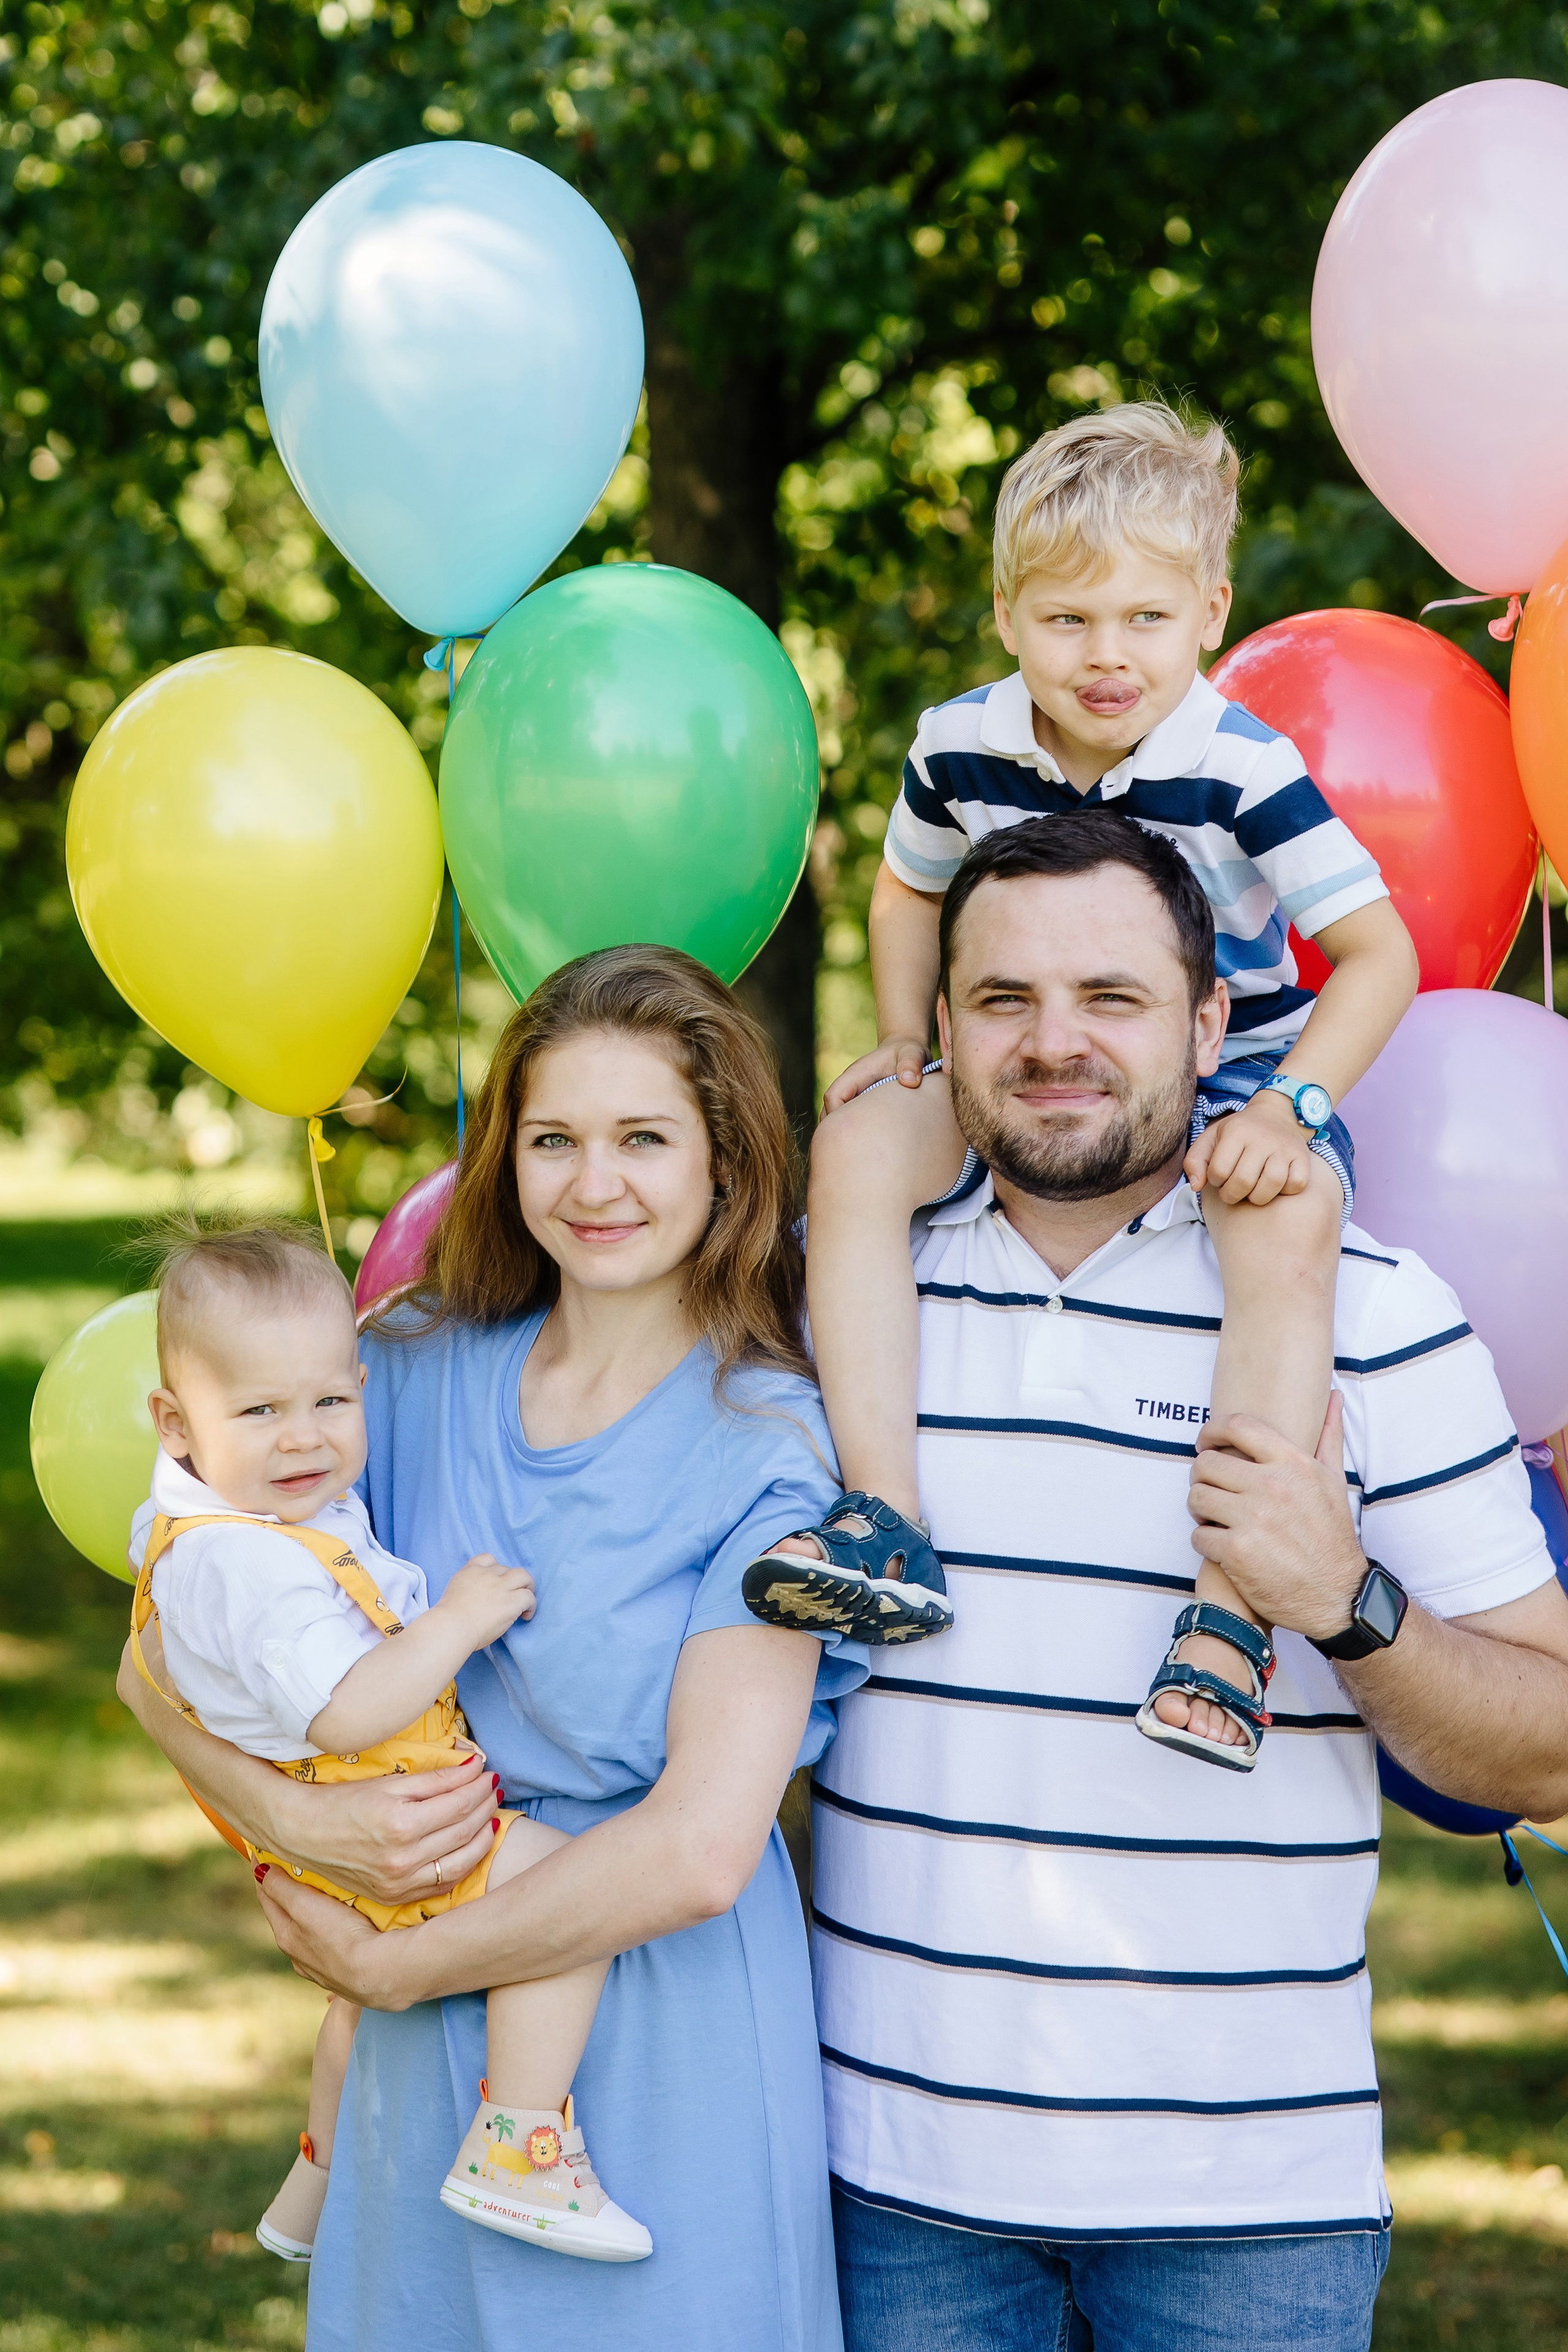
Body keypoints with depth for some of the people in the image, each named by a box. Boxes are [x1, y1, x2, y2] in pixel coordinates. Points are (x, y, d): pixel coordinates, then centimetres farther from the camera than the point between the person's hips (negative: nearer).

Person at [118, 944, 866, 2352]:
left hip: (669, 2040, -4)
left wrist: (390, 1968, -10)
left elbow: (701, 1847, -18)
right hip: (431, 2071, 4)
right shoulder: (420, 1375, 3)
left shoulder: (768, 1446, -10)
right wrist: (301, 1825, -16)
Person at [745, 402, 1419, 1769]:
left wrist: (1290, 1107, -27)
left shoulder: (1241, 769, -18)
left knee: (1288, 1229, -36)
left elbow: (1379, 951, -15)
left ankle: (1231, 1610, -36)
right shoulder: (962, 749, -6)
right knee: (855, 1150, -21)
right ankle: (888, 1524, -27)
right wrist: (905, 1040, 1)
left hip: (1230, 1079, -4)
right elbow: (911, 889, 16)